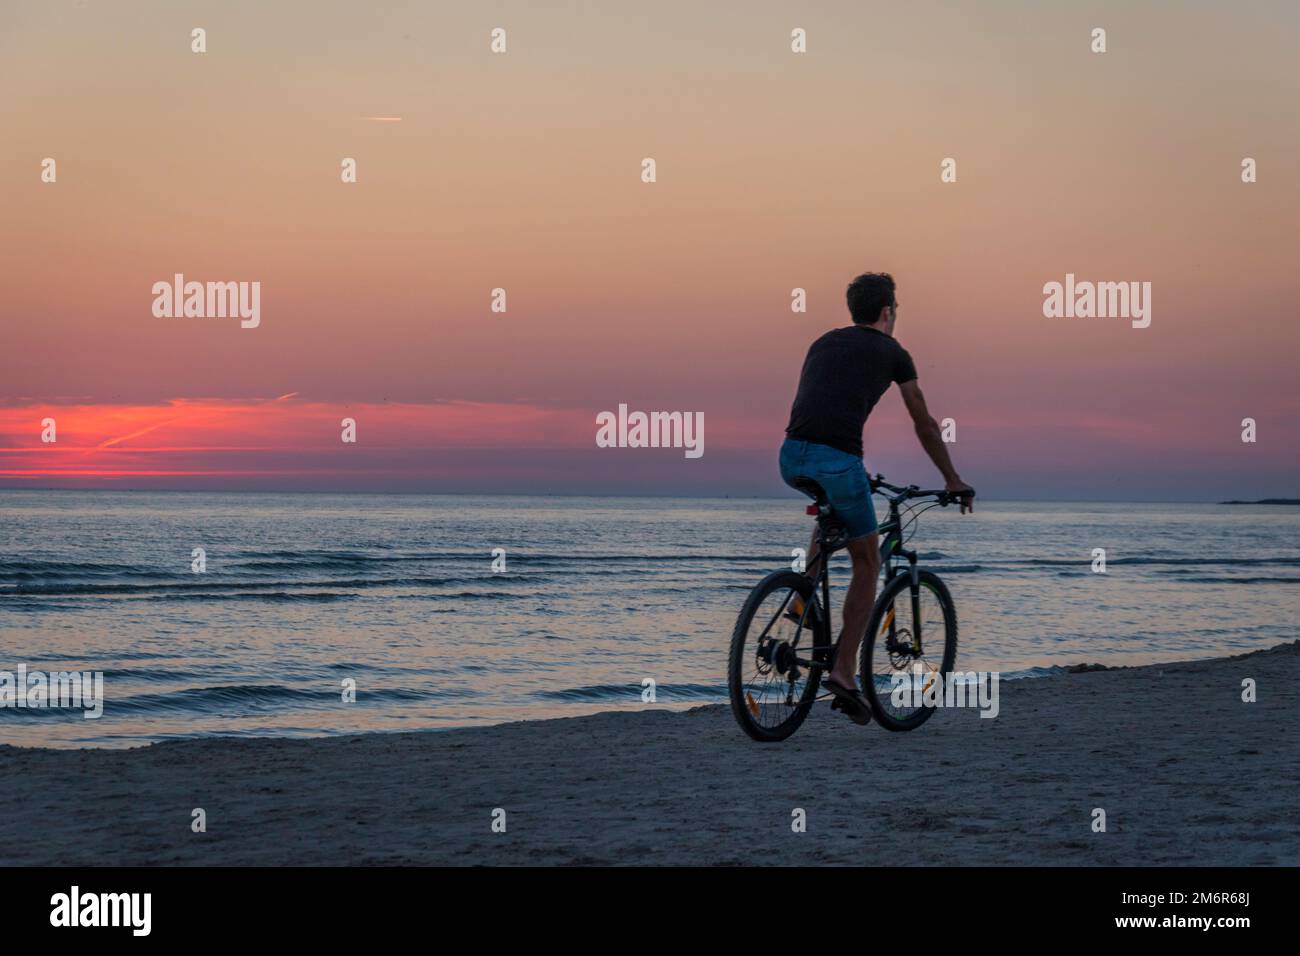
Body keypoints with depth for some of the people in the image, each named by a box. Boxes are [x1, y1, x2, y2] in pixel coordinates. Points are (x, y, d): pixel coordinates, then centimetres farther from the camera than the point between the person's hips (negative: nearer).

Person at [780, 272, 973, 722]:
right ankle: (844, 672, 6)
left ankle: (803, 599, 21)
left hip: (791, 458, 5)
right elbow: (925, 425, 19)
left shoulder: (824, 342, 26)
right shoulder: (892, 353, 13)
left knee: (831, 513, 39)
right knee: (867, 563, 13)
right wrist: (953, 479, 33)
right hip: (837, 461, -5)